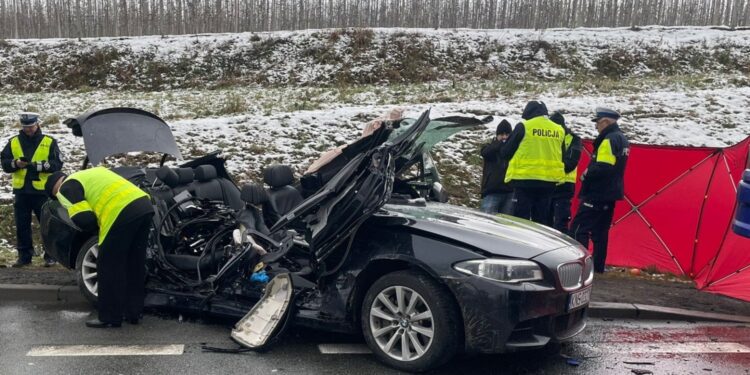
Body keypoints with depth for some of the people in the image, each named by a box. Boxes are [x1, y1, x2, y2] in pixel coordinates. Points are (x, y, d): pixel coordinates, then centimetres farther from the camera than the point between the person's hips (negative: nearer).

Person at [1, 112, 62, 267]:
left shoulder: (49, 142, 2)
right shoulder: (13, 142, 10)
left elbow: (57, 164, -6)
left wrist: (39, 165, -20)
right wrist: (15, 163, -14)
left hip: (43, 190, -3)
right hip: (21, 191, 3)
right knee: (22, 226, 7)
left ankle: (51, 256, 9)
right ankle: (24, 256, 17)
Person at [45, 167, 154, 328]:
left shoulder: (67, 188, 9)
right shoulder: (93, 173, 34)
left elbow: (83, 219, -3)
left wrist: (99, 226, 17)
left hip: (123, 213, -8)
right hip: (145, 204, 9)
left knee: (109, 267, 6)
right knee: (135, 265, 18)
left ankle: (110, 317, 13)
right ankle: (133, 313, 28)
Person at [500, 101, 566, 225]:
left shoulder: (523, 127, -5)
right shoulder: (559, 130, 8)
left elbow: (506, 152, 0)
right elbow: (562, 157, 16)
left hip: (525, 180, -4)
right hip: (549, 181, 5)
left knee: (521, 219, 0)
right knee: (542, 219, 11)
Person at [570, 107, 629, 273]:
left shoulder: (609, 140, -16)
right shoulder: (622, 139, 16)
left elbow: (602, 167, -26)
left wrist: (586, 175, -11)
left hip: (597, 194, -10)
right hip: (611, 193, 10)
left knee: (579, 228, -9)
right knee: (600, 231, 14)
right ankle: (598, 265, 18)